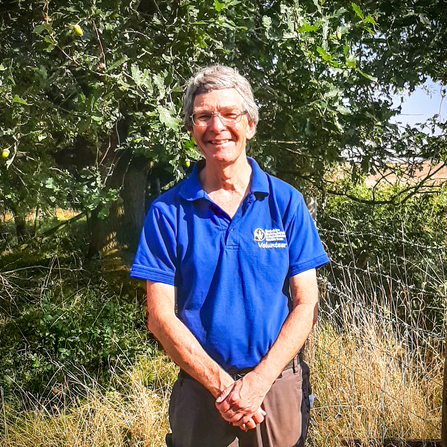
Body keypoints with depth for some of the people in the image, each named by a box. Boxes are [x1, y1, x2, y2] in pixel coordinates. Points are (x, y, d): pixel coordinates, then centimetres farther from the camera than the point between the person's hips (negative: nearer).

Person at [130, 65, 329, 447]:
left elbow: (306, 304, -3)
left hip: (279, 384, 1)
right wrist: (222, 385, -14)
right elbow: (160, 316, -6)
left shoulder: (286, 203, -2)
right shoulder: (168, 212, -4)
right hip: (201, 389, -1)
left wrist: (259, 380, -14)